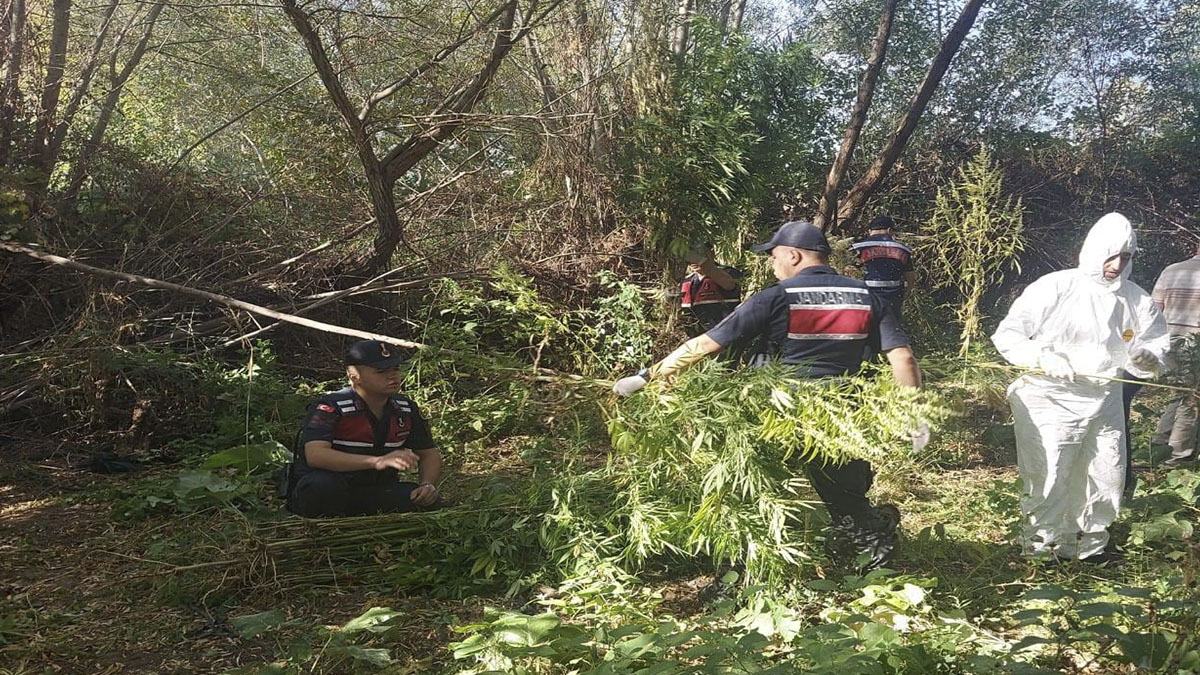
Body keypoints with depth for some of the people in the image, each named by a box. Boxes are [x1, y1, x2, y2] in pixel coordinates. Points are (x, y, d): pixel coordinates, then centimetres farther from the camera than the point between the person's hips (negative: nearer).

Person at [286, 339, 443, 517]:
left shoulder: (406, 409, 3)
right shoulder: (330, 407, -16)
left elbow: (429, 454, 13)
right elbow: (314, 455, -32)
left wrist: (428, 485, -11)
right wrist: (377, 462, -43)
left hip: (373, 493, 5)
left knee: (430, 502, -18)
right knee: (323, 484, -39)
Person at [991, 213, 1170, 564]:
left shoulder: (1135, 299, 1)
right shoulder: (1055, 288, -13)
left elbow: (1158, 340, 11)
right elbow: (1006, 335, -12)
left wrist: (1148, 356, -12)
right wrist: (1043, 358, -27)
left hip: (1105, 404, 6)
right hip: (1051, 403, -5)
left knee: (1107, 481, 16)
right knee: (1049, 485, -2)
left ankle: (1090, 546, 36)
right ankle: (1039, 549, 16)